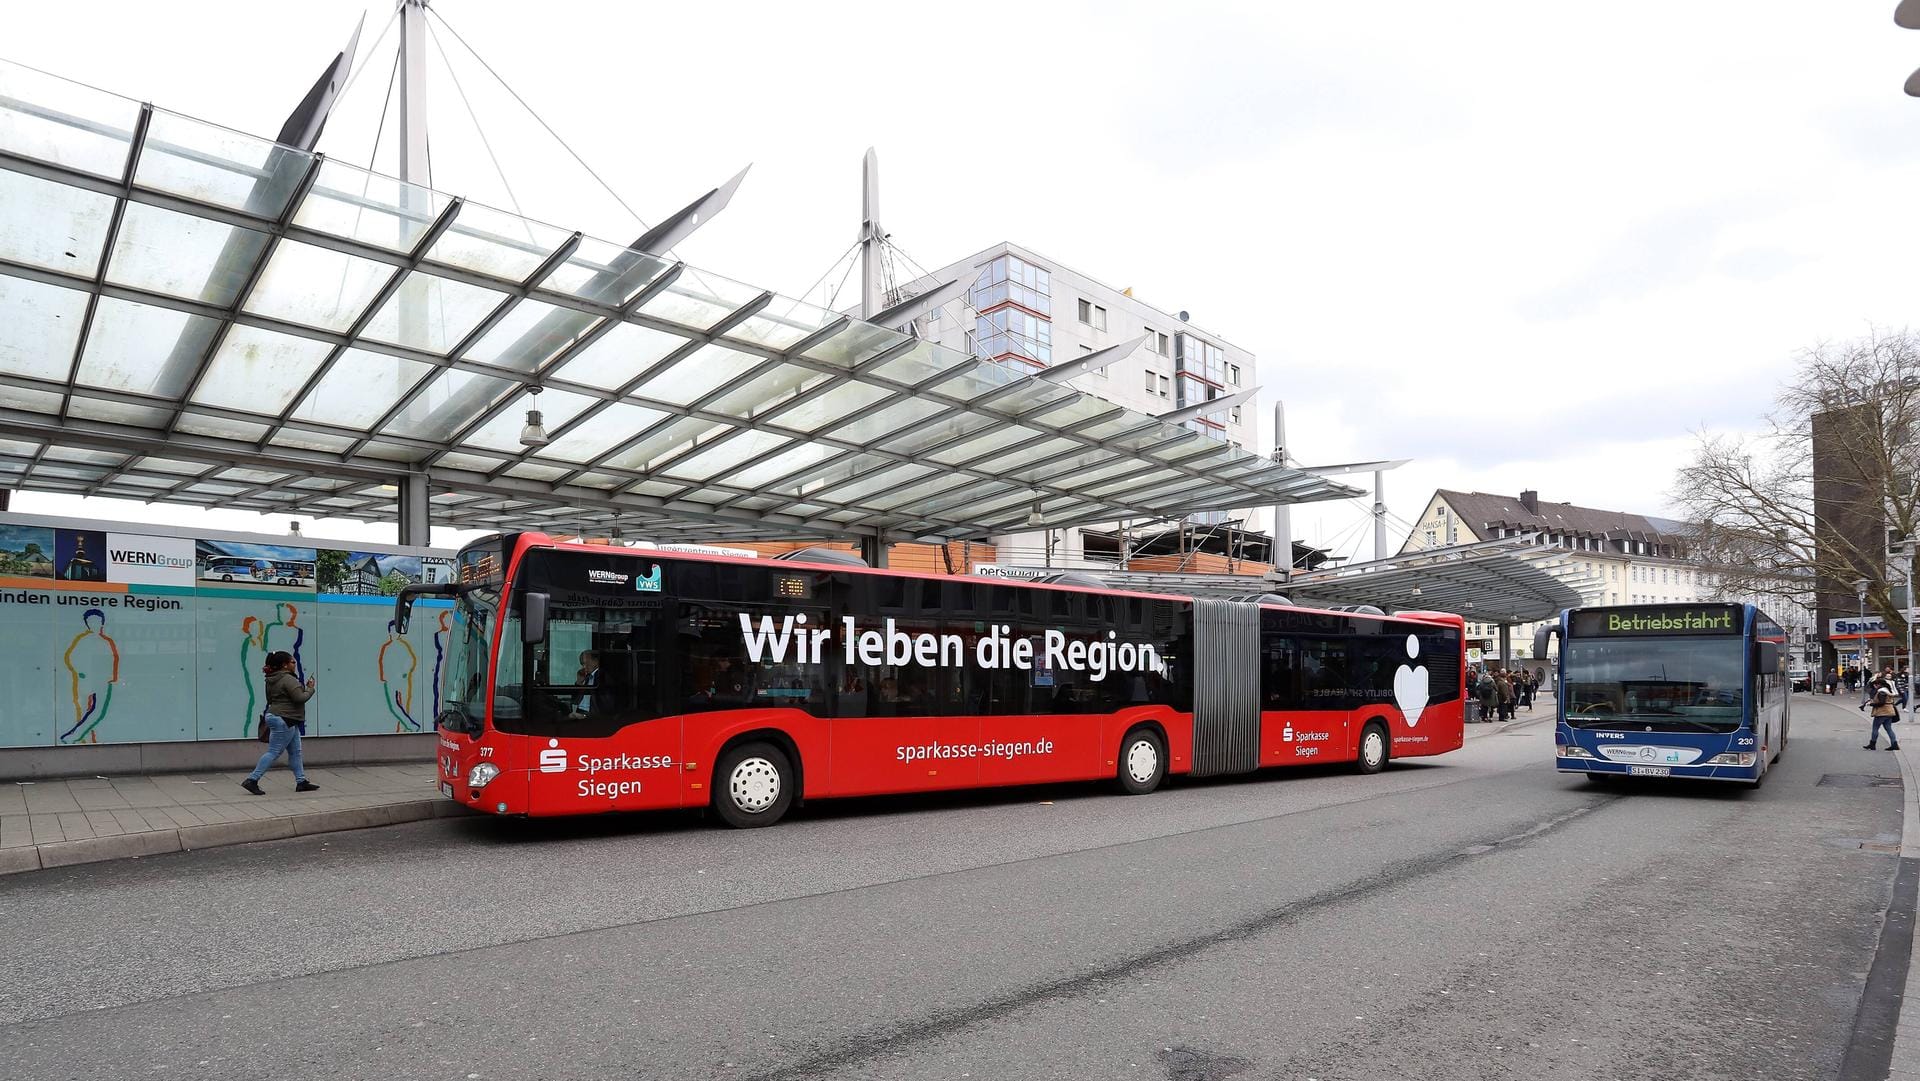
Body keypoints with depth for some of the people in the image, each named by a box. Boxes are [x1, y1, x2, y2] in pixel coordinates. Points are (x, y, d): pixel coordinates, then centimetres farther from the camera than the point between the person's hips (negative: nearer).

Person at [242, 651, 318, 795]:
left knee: (295, 751, 11)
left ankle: (301, 782, 13)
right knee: (274, 752, -5)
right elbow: (300, 698, -21)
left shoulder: (271, 680, 12)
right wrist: (310, 688, -4)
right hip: (283, 720, -10)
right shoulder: (288, 679, -18)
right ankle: (252, 780, -2)